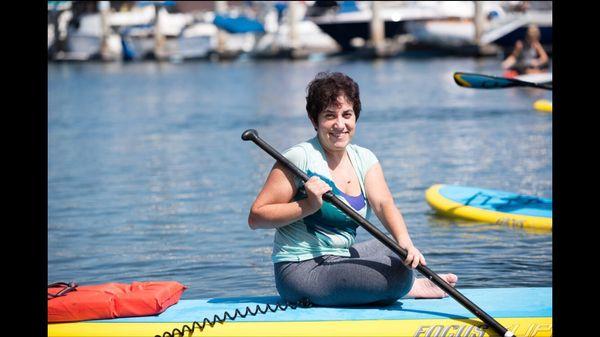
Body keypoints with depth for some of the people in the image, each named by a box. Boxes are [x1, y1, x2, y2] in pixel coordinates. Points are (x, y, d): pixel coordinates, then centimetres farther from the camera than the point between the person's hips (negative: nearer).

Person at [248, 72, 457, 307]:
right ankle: (412, 287, 12)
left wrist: (406, 243, -27)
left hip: (339, 260, 8)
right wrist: (308, 206, -26)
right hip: (302, 270, -8)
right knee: (399, 274, -16)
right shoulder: (301, 158, -12)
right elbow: (255, 218, -14)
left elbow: (384, 204, -9)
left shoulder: (363, 159, 8)